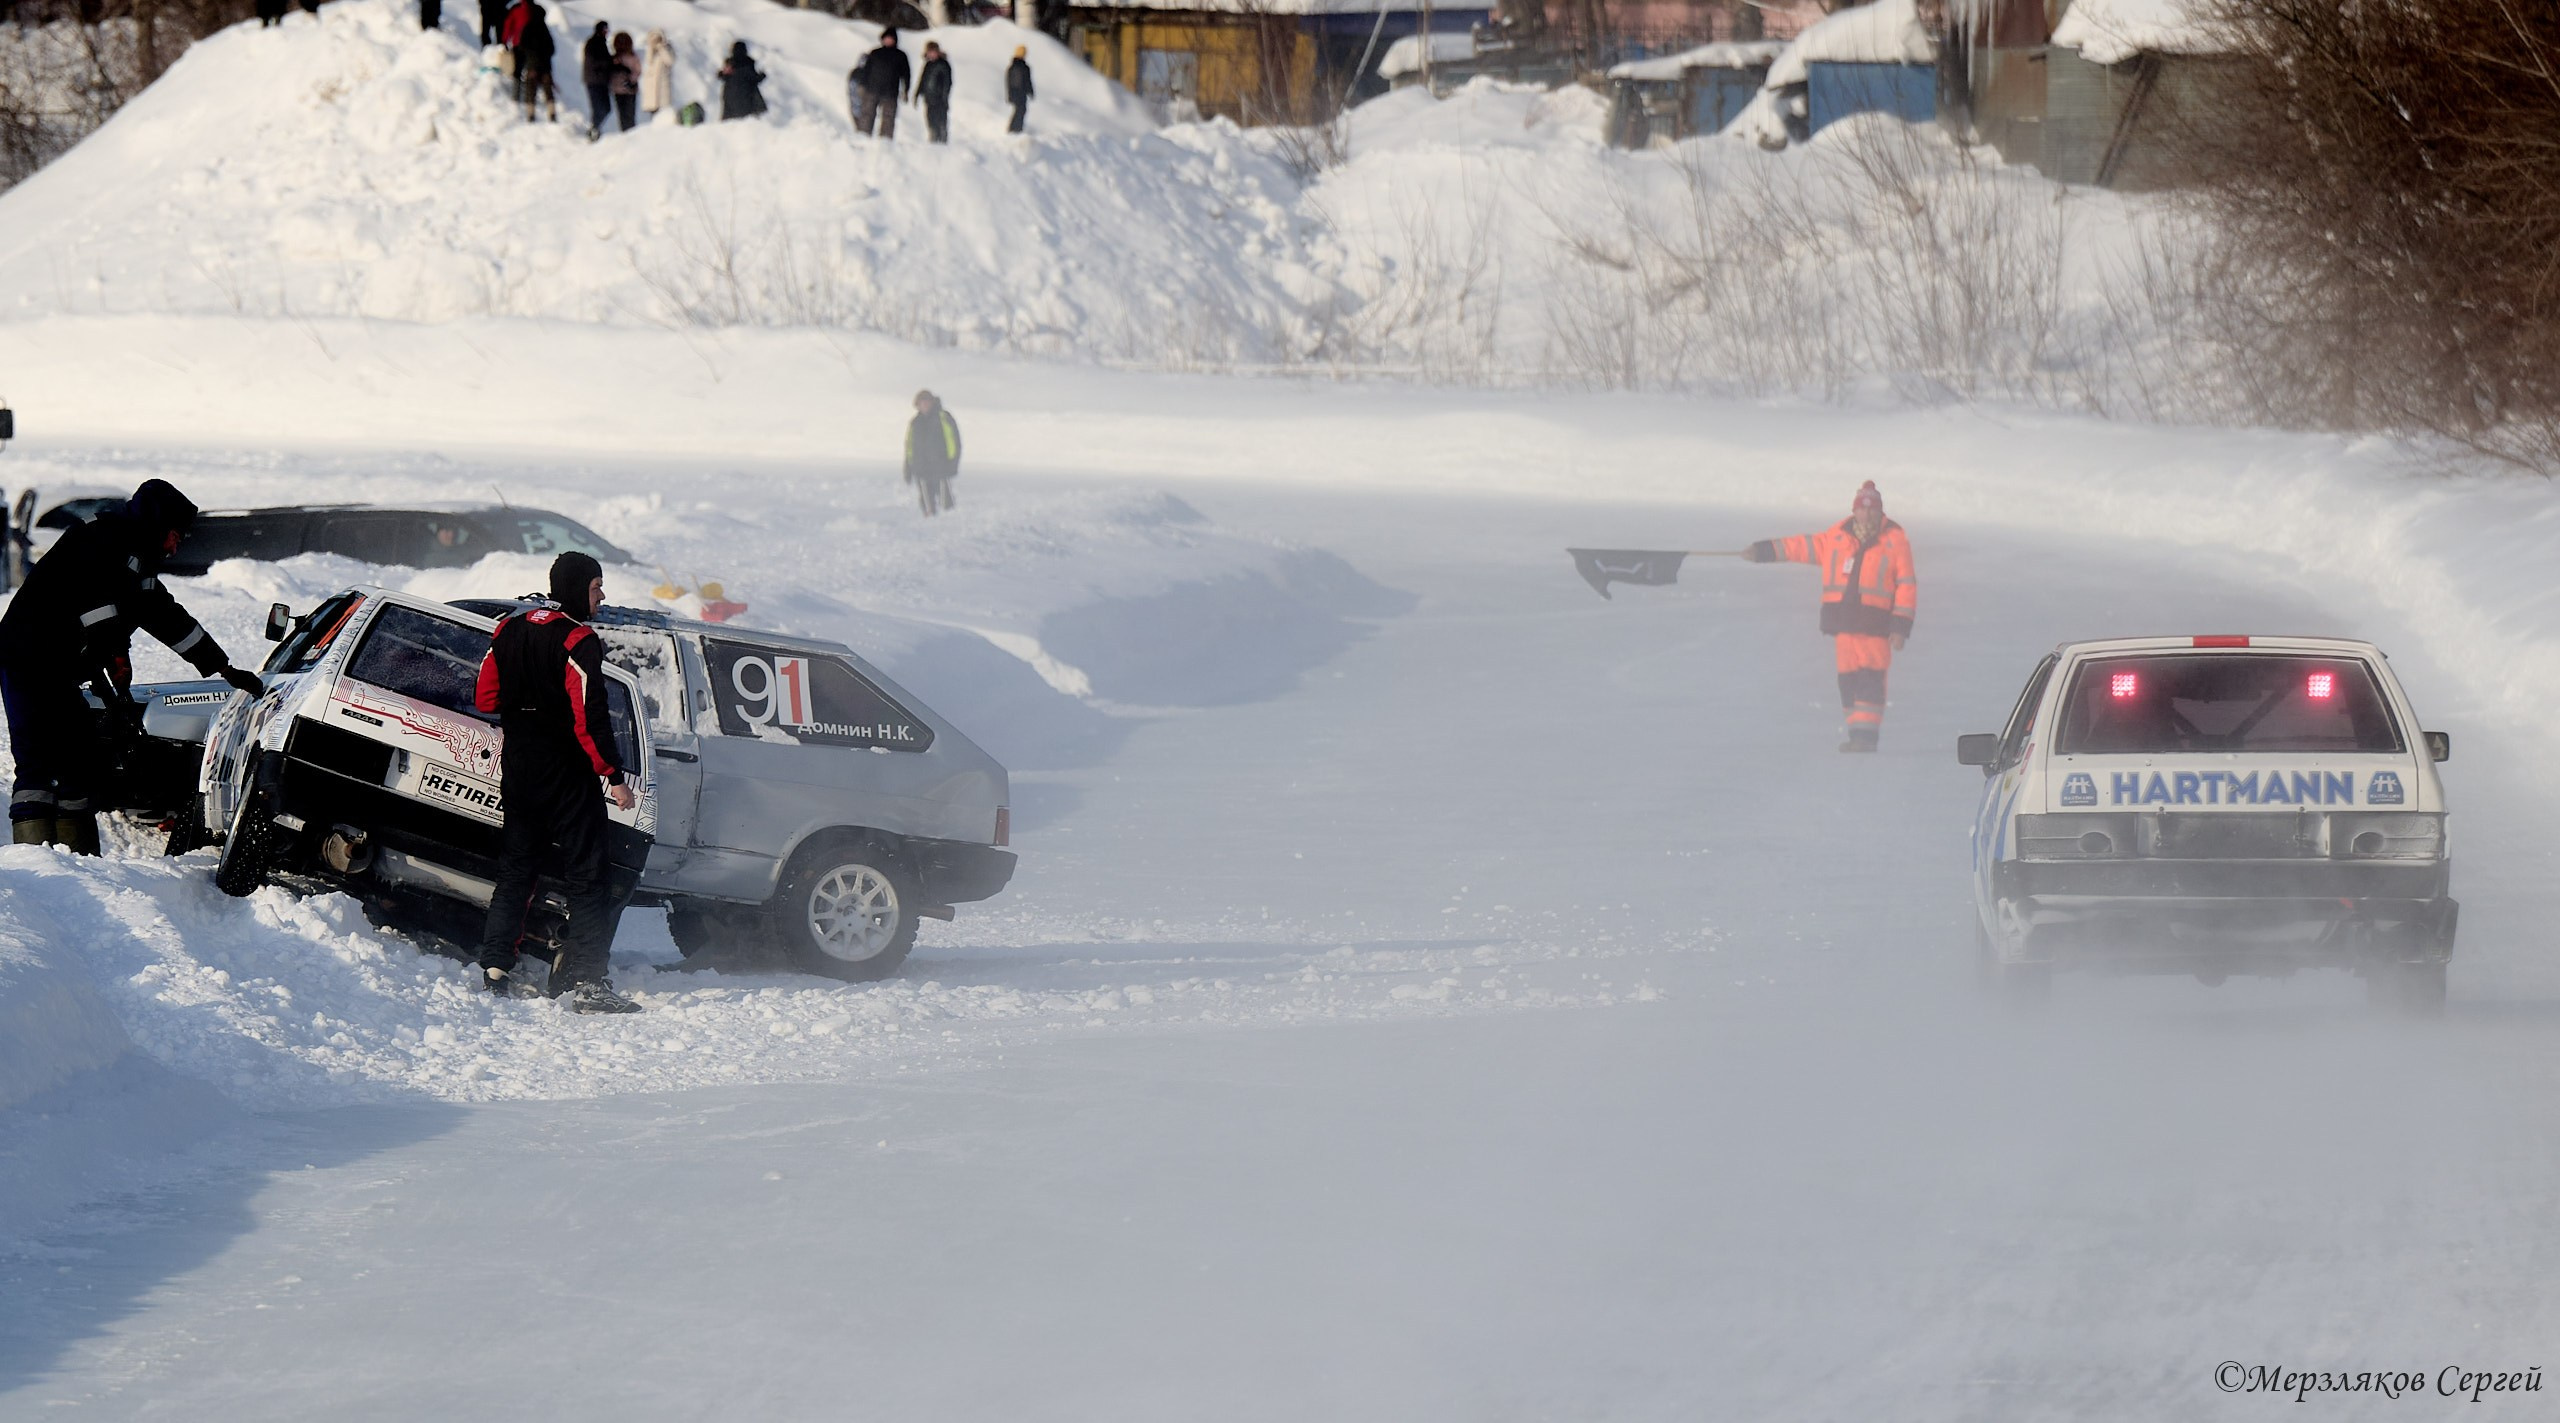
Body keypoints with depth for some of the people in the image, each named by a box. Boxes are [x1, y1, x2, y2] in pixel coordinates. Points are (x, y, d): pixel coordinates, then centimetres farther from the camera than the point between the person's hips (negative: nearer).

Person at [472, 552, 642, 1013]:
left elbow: (485, 698, 13)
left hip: (518, 769, 7)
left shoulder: (510, 630, 8)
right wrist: (615, 775, -15)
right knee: (586, 877, -4)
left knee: (515, 872, 15)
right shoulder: (577, 641, -15)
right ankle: (585, 981, -10)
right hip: (567, 778, -7)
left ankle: (495, 971, 11)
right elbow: (589, 717, -20)